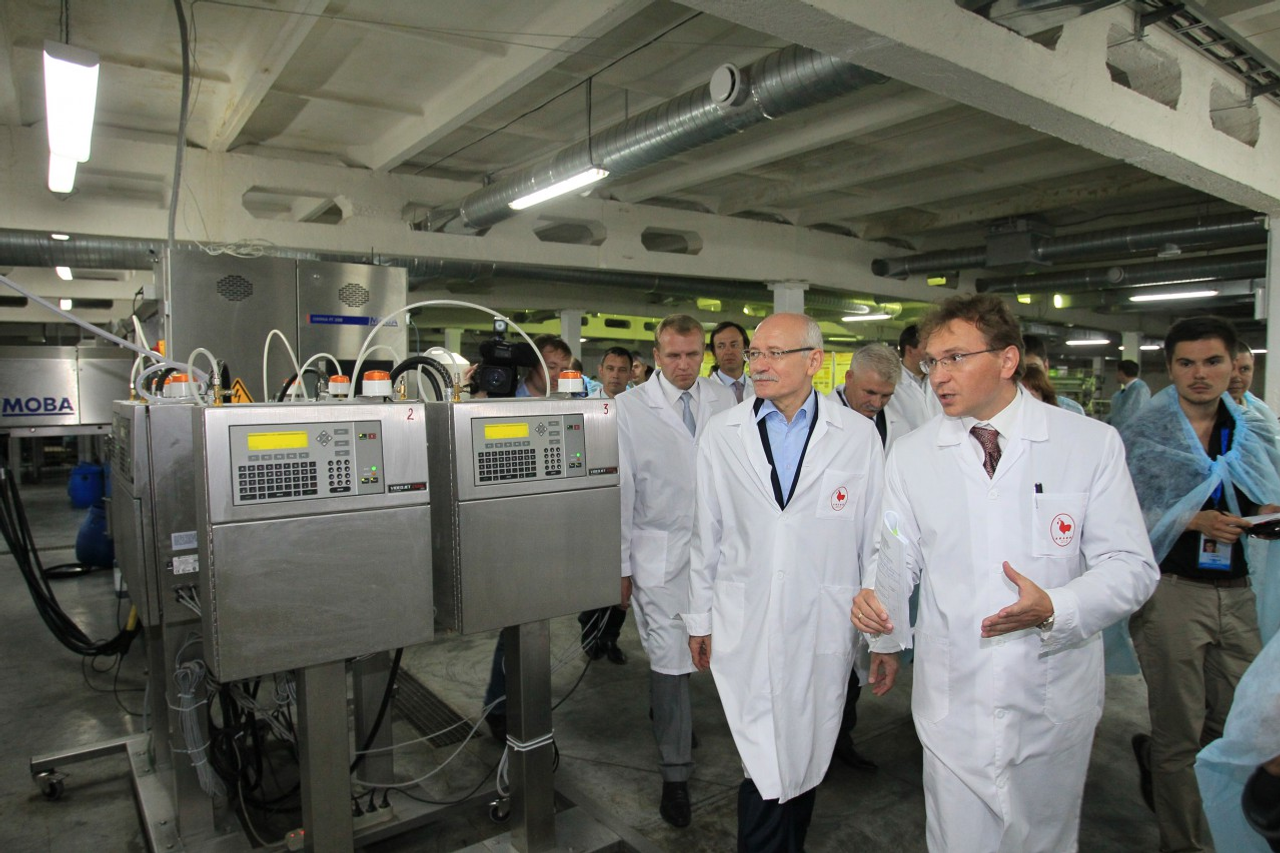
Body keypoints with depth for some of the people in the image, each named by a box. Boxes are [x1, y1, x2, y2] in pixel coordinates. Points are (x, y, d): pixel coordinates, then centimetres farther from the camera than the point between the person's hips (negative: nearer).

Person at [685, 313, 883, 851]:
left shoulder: (858, 435, -2)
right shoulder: (721, 434, 1)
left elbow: (875, 539, 2)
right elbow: (704, 534, 5)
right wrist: (700, 619, 8)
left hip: (823, 631, 0)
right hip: (743, 632, 0)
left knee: (804, 763, 15)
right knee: (764, 770, 2)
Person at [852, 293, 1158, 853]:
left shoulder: (1092, 444, -5)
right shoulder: (910, 455, -1)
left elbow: (1131, 566, -5)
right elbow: (899, 554, 5)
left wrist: (1055, 608, -23)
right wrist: (877, 597, -16)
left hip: (1054, 701, 0)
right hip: (952, 700, 1)